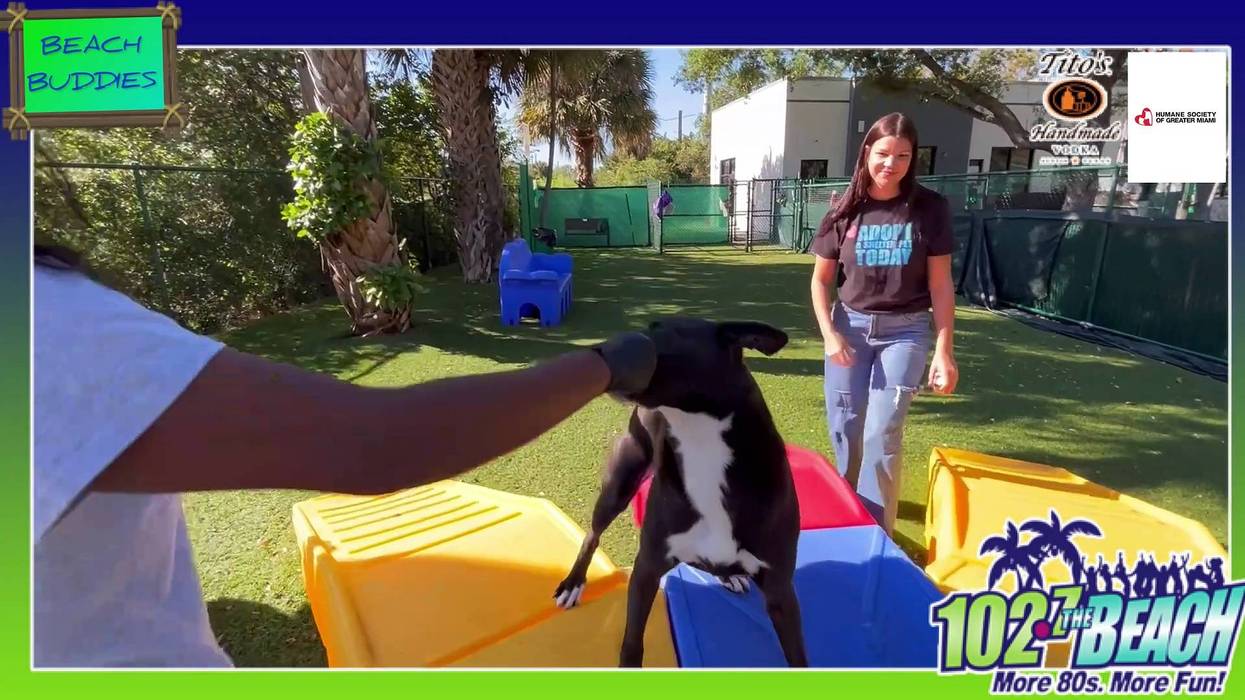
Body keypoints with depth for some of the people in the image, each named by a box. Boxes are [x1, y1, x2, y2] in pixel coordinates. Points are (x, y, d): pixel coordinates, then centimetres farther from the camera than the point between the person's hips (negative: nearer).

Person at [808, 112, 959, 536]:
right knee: (844, 429, 8)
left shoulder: (929, 209, -6)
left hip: (905, 331, -2)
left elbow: (940, 284, -4)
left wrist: (944, 350, -8)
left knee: (882, 432, -7)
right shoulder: (845, 212, -2)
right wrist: (829, 335, -8)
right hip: (850, 326, 2)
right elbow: (821, 280, 5)